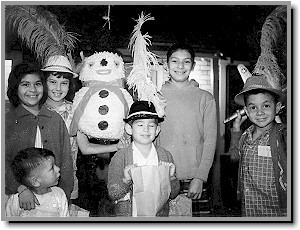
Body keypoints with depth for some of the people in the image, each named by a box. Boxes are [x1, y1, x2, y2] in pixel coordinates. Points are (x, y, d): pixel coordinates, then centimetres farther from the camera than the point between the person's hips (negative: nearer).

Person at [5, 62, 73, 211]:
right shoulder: (8, 120, -3)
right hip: (17, 198, -2)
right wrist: (21, 188, -26)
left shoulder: (56, 120, 4)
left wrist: (64, 196, -4)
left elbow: (66, 161, 3)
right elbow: (4, 162, -12)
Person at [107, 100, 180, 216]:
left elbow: (173, 194, 5)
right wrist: (125, 180, -18)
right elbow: (113, 194, -3)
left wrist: (171, 177, -11)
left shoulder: (165, 155, 3)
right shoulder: (120, 157, -2)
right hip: (128, 214, 0)